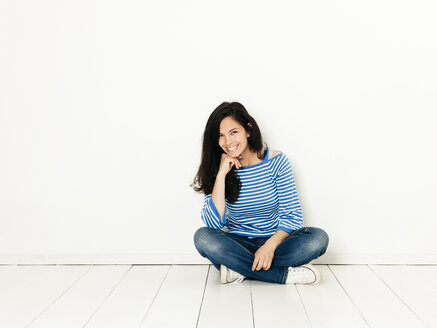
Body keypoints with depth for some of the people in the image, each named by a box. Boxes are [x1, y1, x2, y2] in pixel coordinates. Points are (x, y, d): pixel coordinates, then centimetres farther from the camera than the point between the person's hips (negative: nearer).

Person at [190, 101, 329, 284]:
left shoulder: (276, 161, -7)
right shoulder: (216, 169, -6)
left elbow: (292, 215, -8)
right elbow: (213, 223, -17)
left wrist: (270, 245, -25)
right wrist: (221, 174, -22)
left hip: (274, 240, 0)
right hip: (236, 243, 1)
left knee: (318, 238, -26)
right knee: (203, 236, -30)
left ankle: (239, 269, -23)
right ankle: (286, 274, -25)